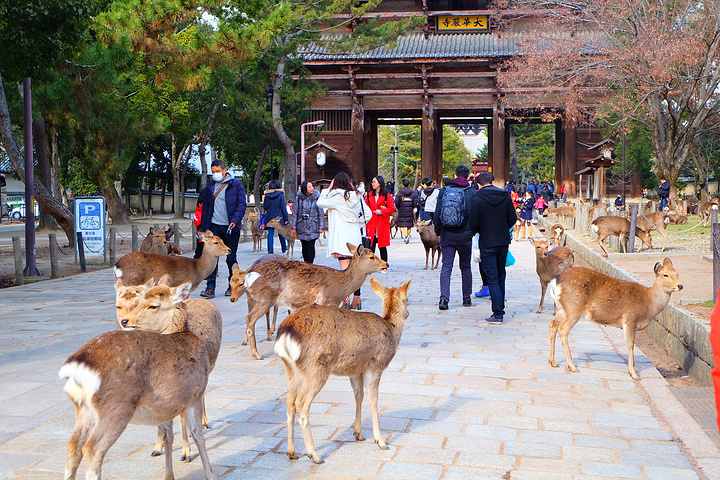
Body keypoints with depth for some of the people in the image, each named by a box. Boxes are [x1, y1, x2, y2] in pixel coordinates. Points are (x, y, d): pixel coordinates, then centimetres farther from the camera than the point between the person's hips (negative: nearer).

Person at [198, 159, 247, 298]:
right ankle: (210, 287, -6)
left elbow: (241, 204, -7)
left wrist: (235, 220, -22)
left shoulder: (236, 185, -1)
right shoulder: (210, 187, 11)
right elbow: (205, 208, 15)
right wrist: (203, 228, 11)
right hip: (214, 227, 3)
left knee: (231, 258, 5)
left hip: (231, 227, -3)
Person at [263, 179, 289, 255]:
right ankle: (284, 248, 29)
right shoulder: (280, 195, -8)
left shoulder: (267, 195, -1)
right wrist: (286, 218, -3)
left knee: (270, 234, 3)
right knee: (281, 233, 14)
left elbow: (264, 207, 5)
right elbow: (283, 207, -9)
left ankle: (270, 250, -4)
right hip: (279, 217, -1)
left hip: (269, 217, 1)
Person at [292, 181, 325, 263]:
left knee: (310, 246, -9)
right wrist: (294, 227, 6)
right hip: (302, 227, 2)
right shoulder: (299, 199, 3)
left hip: (313, 227, -2)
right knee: (304, 247, 8)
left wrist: (321, 226, -3)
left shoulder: (316, 198, -1)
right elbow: (295, 213, 9)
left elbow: (321, 213, 2)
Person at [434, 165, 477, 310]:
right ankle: (467, 298, 22)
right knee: (466, 268, 13)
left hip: (447, 236, 1)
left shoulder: (443, 191, 0)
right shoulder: (473, 193, -6)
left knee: (446, 267, 2)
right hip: (465, 236, -1)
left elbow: (437, 215, 3)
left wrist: (438, 232, 14)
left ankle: (444, 298, -12)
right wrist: (473, 231, 11)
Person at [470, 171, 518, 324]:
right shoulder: (506, 196, 1)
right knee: (501, 275, 19)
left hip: (487, 243, -5)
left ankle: (498, 314, -7)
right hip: (503, 240, 5)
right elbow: (513, 219, 4)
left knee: (492, 278, -3)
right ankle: (500, 306, 29)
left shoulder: (477, 199, -12)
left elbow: (473, 224, -10)